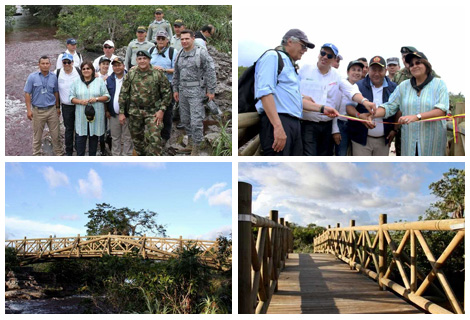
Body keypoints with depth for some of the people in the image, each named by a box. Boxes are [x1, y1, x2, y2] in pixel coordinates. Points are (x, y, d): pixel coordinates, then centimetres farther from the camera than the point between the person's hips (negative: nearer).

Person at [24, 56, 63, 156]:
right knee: (37, 135, 9)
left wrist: (58, 107, 11)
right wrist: (29, 110, -9)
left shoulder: (53, 77, 1)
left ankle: (59, 153, 19)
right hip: (37, 110, -2)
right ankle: (36, 154, 21)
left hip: (52, 110, 2)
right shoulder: (32, 77, -6)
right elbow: (27, 94, -4)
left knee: (55, 134, 7)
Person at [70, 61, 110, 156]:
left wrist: (96, 99, -14)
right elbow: (72, 97, 7)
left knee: (94, 137, 6)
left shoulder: (99, 81, 5)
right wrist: (80, 101, -12)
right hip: (81, 116, 1)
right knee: (80, 137, -1)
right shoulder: (77, 82, 9)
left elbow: (107, 96, 4)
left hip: (96, 115, 0)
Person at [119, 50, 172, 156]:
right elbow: (123, 94, 4)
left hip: (153, 112, -2)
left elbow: (167, 93, -1)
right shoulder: (130, 74, 2)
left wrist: (162, 110, -9)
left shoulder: (158, 74, -4)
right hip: (134, 112, 3)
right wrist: (121, 112, 1)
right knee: (137, 139, 12)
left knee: (154, 139, -13)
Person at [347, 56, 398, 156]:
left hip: (384, 140, 3)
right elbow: (349, 106, -6)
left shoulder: (393, 88, 6)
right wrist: (359, 115, -25)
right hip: (362, 138, -2)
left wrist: (394, 129, 1)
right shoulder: (359, 86, 0)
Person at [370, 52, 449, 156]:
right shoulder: (403, 86, 12)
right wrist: (372, 114, -14)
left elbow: (441, 111, -11)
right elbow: (389, 106, 6)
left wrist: (416, 117, -24)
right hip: (409, 141, 2)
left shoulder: (439, 84, 2)